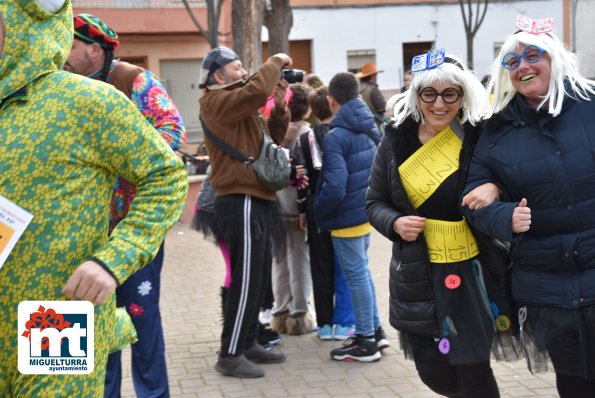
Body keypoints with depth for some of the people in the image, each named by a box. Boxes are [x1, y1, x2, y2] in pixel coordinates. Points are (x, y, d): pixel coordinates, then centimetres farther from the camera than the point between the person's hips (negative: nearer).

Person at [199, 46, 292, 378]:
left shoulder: (240, 106, 20)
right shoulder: (218, 102, -10)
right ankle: (230, 355, -1)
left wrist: (280, 104, 5)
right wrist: (276, 62, -11)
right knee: (247, 279, -8)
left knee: (260, 277, 14)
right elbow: (257, 90, -28)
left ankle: (248, 343, 24)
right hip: (242, 202, -10)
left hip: (258, 199, 10)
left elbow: (273, 137, 18)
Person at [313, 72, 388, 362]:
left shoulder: (334, 137, -20)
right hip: (368, 210, 8)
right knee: (361, 271, 20)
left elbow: (334, 188, -25)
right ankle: (374, 330, 29)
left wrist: (317, 209, -9)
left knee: (356, 275, 1)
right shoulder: (370, 128, 5)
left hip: (346, 216, -8)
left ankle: (366, 342, 10)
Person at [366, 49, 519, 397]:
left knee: (472, 369, 1)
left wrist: (496, 188, -22)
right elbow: (375, 203, 8)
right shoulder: (396, 140, 0)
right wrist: (394, 223, -13)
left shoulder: (481, 135, -9)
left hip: (471, 273, -3)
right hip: (416, 277, 3)